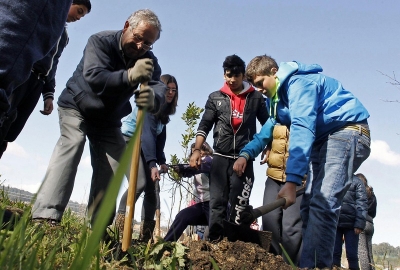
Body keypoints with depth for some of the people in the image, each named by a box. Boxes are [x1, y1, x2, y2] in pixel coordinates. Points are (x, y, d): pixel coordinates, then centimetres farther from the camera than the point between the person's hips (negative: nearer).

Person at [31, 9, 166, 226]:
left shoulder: (149, 62, -10)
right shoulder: (100, 41, -20)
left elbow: (159, 88, -29)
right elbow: (94, 77, -37)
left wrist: (153, 99, -55)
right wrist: (129, 76, -55)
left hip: (108, 120, 5)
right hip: (76, 106, -4)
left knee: (113, 166, -8)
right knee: (72, 142, -28)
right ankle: (46, 215, -34)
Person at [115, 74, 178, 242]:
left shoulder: (164, 111, 11)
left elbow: (160, 138, 11)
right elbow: (147, 134, -26)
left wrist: (161, 161, -1)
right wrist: (152, 164, -34)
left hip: (144, 148, 9)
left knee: (151, 190, 0)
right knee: (140, 183, -26)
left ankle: (145, 236, 5)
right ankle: (120, 227, -17)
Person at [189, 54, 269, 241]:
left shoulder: (256, 98, 6)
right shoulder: (215, 98, 9)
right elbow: (204, 126, 6)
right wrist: (197, 150, -5)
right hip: (220, 158, 1)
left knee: (239, 205, 1)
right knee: (217, 202, 0)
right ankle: (214, 243, 3)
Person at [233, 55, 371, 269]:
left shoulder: (299, 83, -18)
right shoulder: (279, 95, 14)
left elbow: (302, 129, -30)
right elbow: (269, 128, 23)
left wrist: (292, 180, -37)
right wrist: (246, 153, 8)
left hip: (347, 131, -10)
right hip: (323, 139, 10)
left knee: (322, 204, -22)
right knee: (308, 205, 4)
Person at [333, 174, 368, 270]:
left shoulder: (356, 181, 7)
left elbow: (361, 202, -3)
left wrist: (359, 223, -14)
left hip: (350, 223, -2)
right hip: (333, 222, 2)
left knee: (352, 254, 1)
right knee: (334, 252, 2)